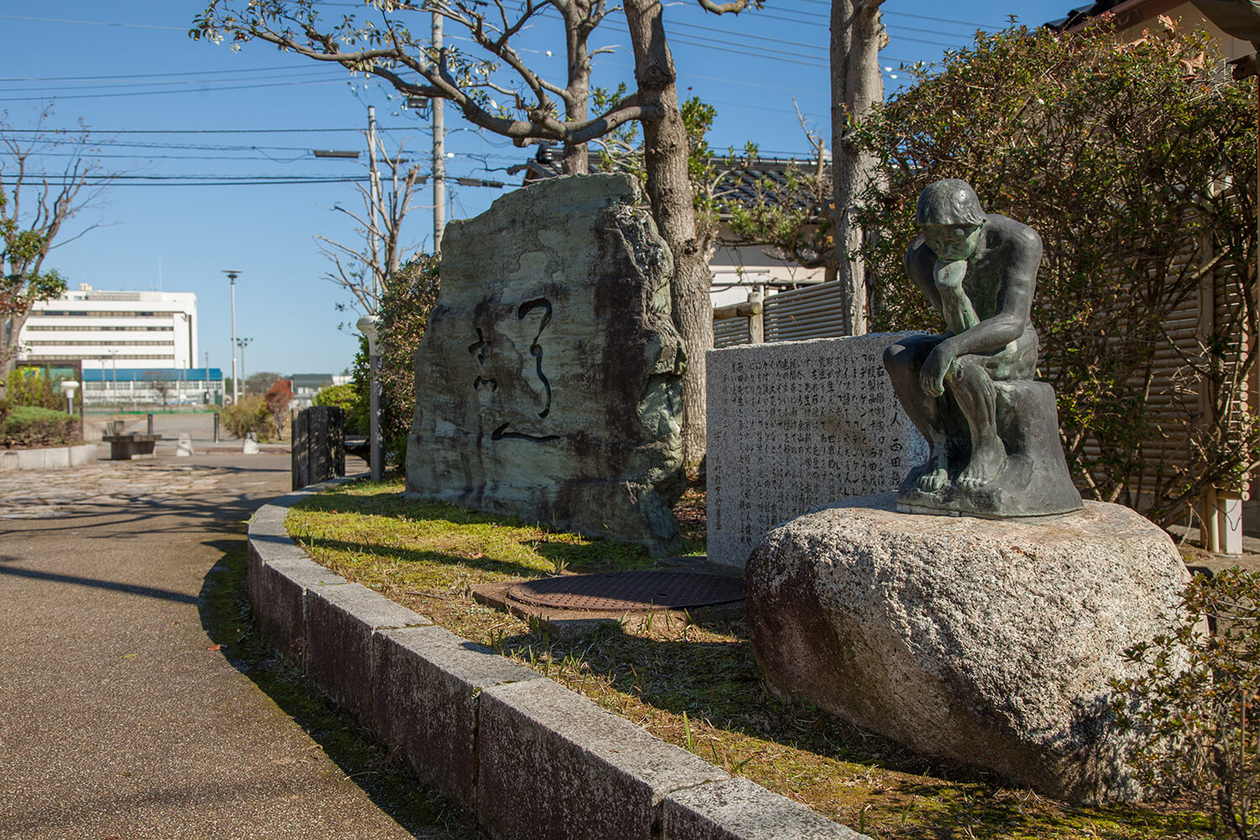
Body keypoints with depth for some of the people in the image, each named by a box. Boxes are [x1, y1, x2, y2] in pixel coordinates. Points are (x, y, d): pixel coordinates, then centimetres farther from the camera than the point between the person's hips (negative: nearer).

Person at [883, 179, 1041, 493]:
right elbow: (964, 331, -21)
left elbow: (1013, 322, -35)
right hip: (970, 345, 4)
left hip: (1014, 351, -4)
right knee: (897, 356, -26)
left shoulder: (1021, 241, -25)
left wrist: (950, 347, -50)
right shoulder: (919, 258, -17)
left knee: (958, 362, -36)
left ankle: (988, 447, -14)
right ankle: (942, 446, -12)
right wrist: (949, 290, -42)